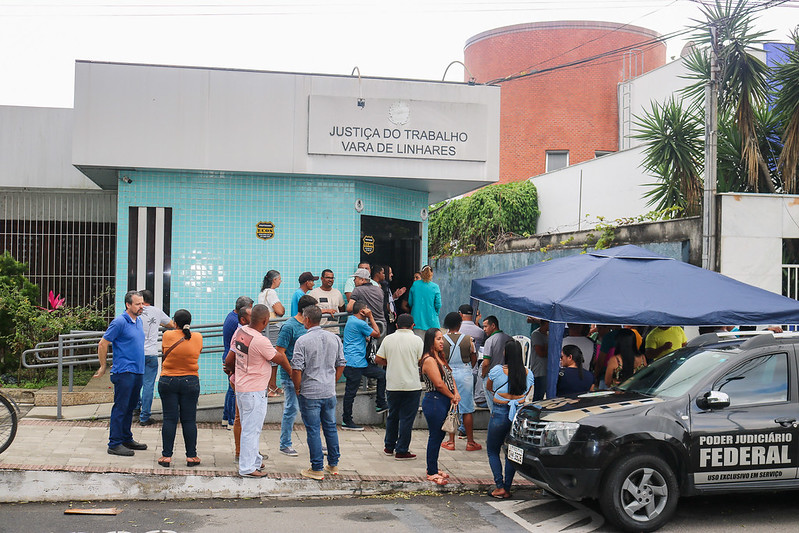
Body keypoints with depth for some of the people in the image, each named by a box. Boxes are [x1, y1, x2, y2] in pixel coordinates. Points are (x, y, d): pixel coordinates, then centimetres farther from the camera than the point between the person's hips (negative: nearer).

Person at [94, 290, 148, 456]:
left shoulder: (139, 321, 13)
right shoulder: (119, 322, -13)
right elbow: (102, 344, -9)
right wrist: (103, 367, -3)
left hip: (137, 371, 8)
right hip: (124, 372, -8)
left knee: (130, 407, 16)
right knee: (120, 408, -4)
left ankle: (127, 439, 26)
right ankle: (114, 444, 1)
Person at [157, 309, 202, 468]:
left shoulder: (167, 336, -6)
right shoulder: (198, 338, -3)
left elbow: (163, 353, 11)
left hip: (168, 382, 0)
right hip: (190, 382, 1)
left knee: (169, 419, 4)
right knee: (189, 420, 6)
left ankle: (166, 456, 6)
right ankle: (191, 456, 10)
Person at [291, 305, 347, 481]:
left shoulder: (302, 341, -13)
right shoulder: (334, 338, 3)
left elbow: (296, 369, -16)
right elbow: (341, 364, 10)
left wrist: (297, 388, -1)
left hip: (310, 394, -5)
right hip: (330, 393, 5)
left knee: (313, 431, 2)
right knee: (330, 428, 16)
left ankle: (317, 469, 7)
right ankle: (333, 465, 24)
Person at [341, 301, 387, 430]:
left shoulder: (351, 320, 16)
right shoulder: (359, 323, -16)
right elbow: (377, 334, -6)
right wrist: (371, 317, -1)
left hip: (359, 363, 10)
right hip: (354, 363, -10)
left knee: (382, 374, 13)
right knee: (351, 391, -3)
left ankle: (381, 404, 19)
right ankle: (346, 421, 4)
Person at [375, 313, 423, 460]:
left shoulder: (388, 339, 1)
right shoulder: (417, 340, -6)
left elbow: (378, 359, 3)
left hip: (392, 385, 3)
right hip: (412, 385, -3)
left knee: (392, 415, 17)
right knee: (407, 418, 2)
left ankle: (389, 447, 26)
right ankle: (402, 451, 4)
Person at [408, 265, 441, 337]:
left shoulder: (415, 284, -2)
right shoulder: (435, 287, -6)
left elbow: (410, 302, 4)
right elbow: (438, 305, -5)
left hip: (417, 318, 1)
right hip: (431, 320, -1)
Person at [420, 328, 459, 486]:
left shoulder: (440, 357, 15)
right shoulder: (429, 360, -15)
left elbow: (450, 377, 15)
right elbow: (439, 384, -19)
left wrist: (456, 394, -1)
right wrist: (452, 397, -7)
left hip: (443, 402, 9)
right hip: (434, 401, -9)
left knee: (439, 435, 15)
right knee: (435, 436, -3)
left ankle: (433, 469, 26)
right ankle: (432, 473, 6)